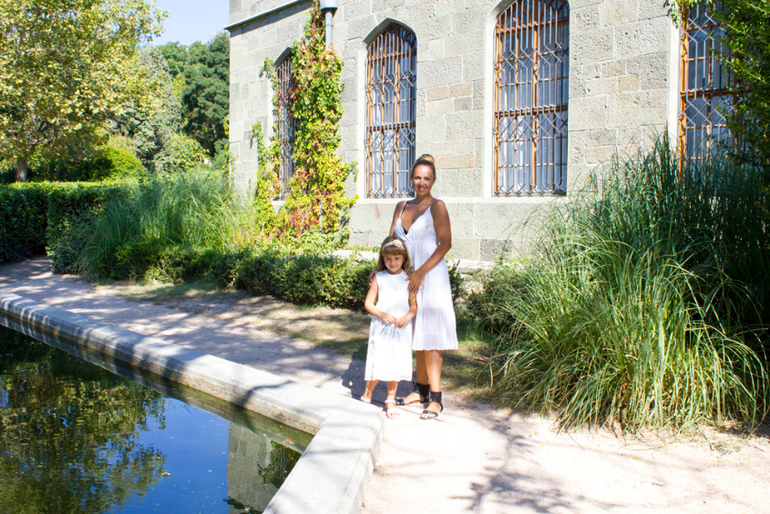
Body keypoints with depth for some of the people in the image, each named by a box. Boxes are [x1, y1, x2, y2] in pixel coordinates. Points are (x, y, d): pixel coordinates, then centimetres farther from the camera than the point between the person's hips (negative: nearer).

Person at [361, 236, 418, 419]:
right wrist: (382, 315, -17)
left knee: (396, 364, 6)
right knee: (378, 364, -3)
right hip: (381, 328, -1)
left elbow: (414, 304, 3)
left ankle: (391, 400, 22)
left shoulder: (409, 279, 2)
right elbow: (368, 303, -1)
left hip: (401, 329, 1)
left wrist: (408, 316, -16)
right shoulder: (379, 278, 0)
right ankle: (367, 395, 20)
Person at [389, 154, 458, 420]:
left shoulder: (437, 206, -4)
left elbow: (445, 243, -11)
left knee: (430, 338, -5)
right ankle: (421, 390, 23)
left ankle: (435, 399, 0)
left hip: (431, 277, -6)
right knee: (417, 336, 12)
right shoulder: (402, 206, 14)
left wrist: (421, 272, -18)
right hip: (408, 278, 6)